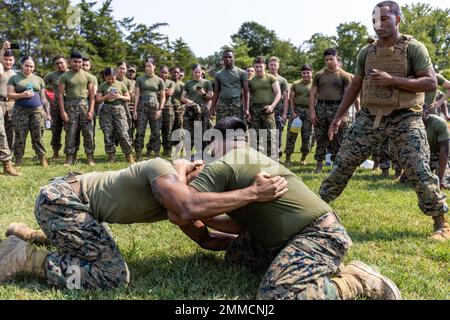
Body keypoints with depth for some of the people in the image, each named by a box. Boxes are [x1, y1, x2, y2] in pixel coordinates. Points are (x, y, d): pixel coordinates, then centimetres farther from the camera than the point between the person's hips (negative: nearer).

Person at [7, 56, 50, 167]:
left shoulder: (39, 79, 15)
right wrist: (22, 95, -15)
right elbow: (9, 95, 1)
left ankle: (42, 159, 2)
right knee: (20, 137, -3)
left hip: (37, 111, 2)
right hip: (20, 111, -1)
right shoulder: (14, 78, 8)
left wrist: (47, 112, 8)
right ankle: (18, 160, 3)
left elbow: (43, 98, 15)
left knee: (38, 136, -1)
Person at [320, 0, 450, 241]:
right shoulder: (366, 52, 9)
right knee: (344, 162, 4)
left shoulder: (413, 48, -5)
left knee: (419, 171, -8)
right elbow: (355, 86, 16)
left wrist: (392, 80, -21)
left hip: (404, 119, -4)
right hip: (370, 117, 4)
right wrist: (338, 117, 13)